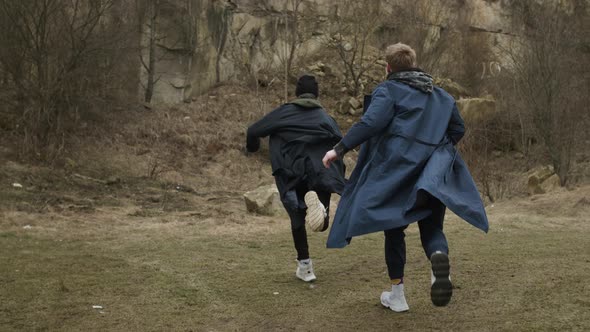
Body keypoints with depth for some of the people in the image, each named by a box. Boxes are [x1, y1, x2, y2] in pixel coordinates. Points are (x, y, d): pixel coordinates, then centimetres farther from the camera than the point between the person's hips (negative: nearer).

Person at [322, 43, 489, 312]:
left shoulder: (388, 91, 0)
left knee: (394, 229, 9)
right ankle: (439, 255, -28)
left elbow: (371, 123, -16)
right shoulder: (441, 95, 19)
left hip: (397, 169, -4)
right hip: (434, 173, 4)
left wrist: (339, 149, -14)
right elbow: (458, 129, 20)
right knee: (431, 226, 9)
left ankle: (397, 295, 13)